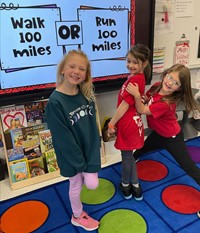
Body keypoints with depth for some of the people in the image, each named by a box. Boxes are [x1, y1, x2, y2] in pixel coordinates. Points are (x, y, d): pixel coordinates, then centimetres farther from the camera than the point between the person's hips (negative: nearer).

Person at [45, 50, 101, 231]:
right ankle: (77, 216, 46)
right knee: (76, 185, 16)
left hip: (89, 149, 5)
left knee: (92, 183, 16)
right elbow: (63, 138, -21)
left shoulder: (86, 95, -5)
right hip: (71, 155, -5)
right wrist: (80, 163, -14)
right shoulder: (55, 102, -24)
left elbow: (93, 127, -4)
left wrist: (92, 161, -7)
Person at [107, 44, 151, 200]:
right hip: (132, 121, 9)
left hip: (128, 123, -9)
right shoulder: (139, 78, 7)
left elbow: (124, 105, -21)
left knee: (127, 155, 11)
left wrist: (111, 124, -12)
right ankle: (135, 186, 35)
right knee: (129, 155, 21)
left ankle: (126, 186, 34)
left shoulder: (135, 80, -22)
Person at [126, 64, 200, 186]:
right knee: (141, 150, 31)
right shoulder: (156, 86, -15)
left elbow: (142, 110, -32)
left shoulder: (167, 103, -37)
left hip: (172, 138, -8)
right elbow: (148, 99, 4)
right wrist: (143, 98, -18)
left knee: (190, 168, 1)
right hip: (158, 133, 8)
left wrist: (136, 95, -47)